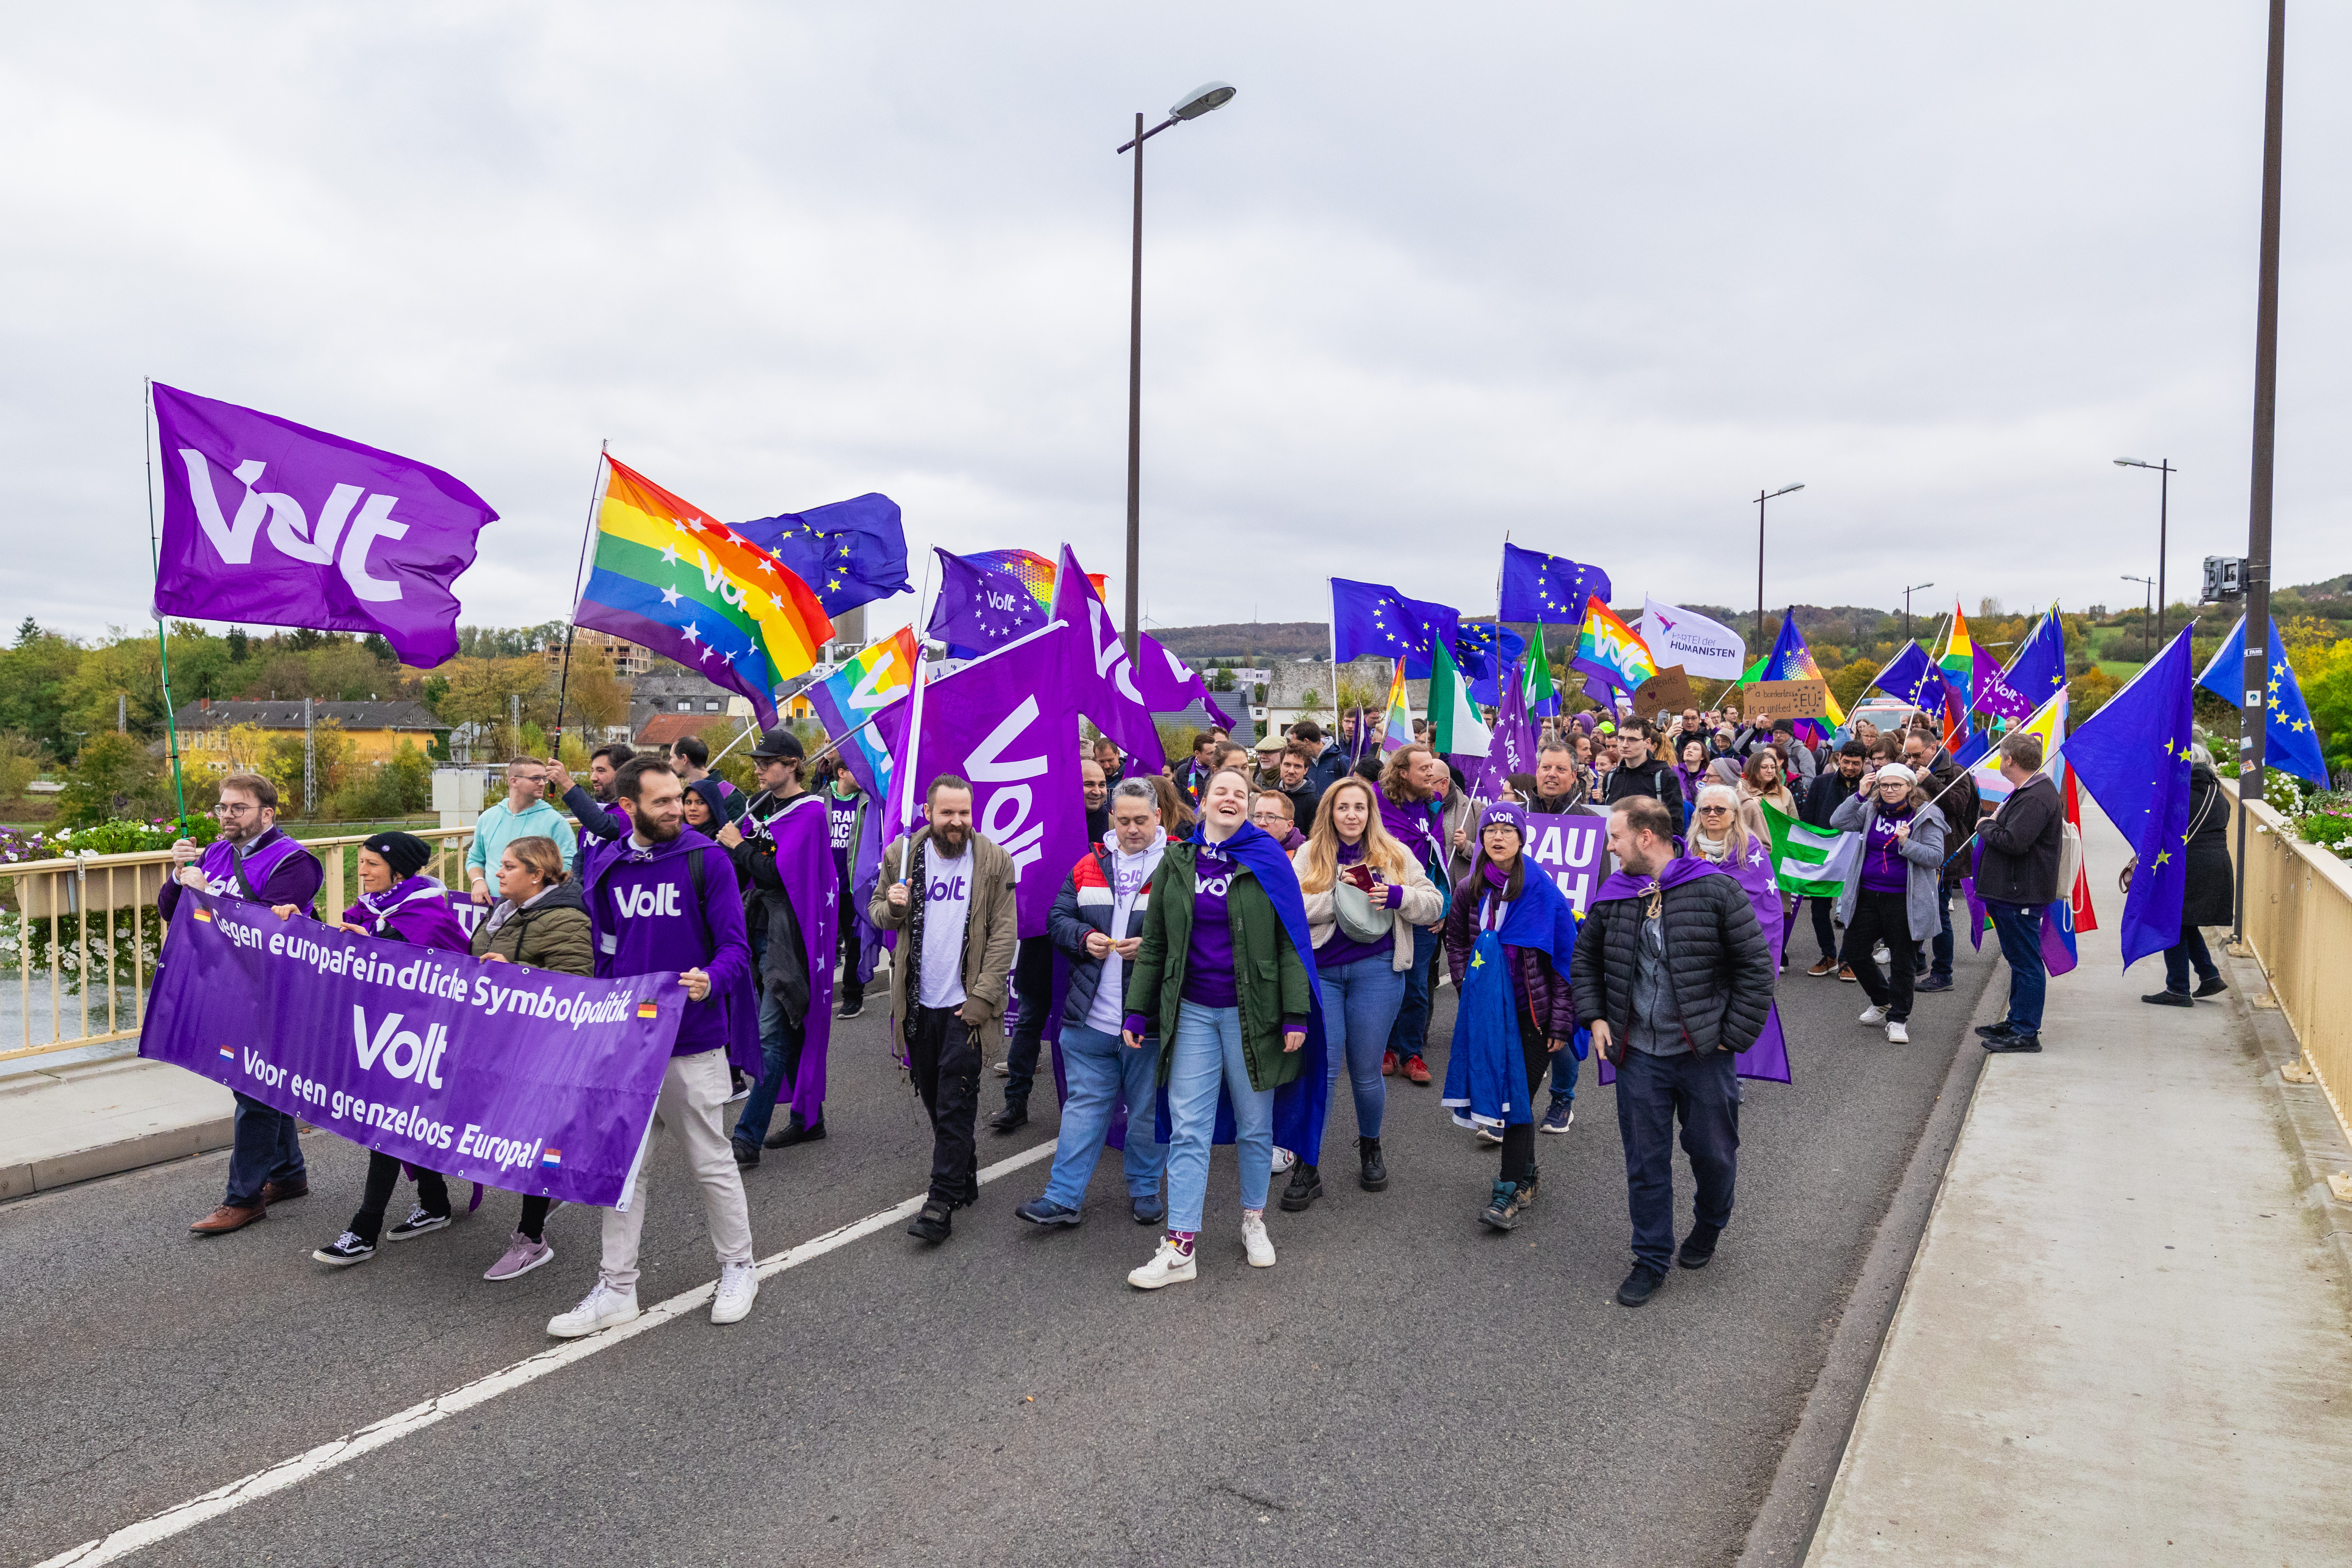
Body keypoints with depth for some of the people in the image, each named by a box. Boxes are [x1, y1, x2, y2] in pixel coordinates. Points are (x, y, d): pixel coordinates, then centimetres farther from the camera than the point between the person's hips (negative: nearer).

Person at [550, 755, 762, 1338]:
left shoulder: (706, 859, -7)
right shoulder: (607, 869, 5)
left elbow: (735, 945, -11)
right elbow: (606, 956, 14)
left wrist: (711, 979, -31)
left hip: (693, 1044, -4)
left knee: (712, 1163, 8)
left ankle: (738, 1268, 26)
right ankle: (617, 1288, 21)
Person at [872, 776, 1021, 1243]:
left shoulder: (994, 861, -4)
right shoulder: (901, 854, 3)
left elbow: (1003, 934, -6)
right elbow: (877, 912, 12)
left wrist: (983, 997, -13)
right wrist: (893, 907, -13)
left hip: (965, 1003, -4)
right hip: (919, 1002, 4)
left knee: (955, 1104, -5)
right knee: (935, 1099, 13)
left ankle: (942, 1202, 0)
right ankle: (965, 1179, 30)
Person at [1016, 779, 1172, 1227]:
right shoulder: (1089, 866, 8)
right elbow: (1058, 920, 11)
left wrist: (1151, 946, -22)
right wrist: (1084, 938, -9)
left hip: (1149, 1017, -3)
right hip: (1090, 1016, 3)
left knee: (1148, 1109, 12)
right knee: (1084, 1105, 9)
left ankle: (1145, 1188, 30)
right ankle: (1063, 1199, 14)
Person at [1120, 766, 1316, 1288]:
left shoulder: (1268, 861, -1)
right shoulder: (1177, 863, 7)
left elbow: (1290, 941, -4)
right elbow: (1154, 943, 10)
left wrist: (1296, 1014, -10)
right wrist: (1137, 1010, 6)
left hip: (1252, 1011, -2)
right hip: (1192, 1012, 2)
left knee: (1255, 1124, 9)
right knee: (1187, 1128, 0)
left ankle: (1254, 1221, 28)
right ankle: (1180, 1248, 3)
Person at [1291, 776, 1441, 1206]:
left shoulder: (1394, 855, 10)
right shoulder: (1309, 854, 8)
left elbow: (1434, 905, 8)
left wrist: (1398, 896, -10)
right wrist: (1339, 896, -16)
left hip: (1376, 971, 1)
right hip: (1320, 971, 0)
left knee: (1366, 1071, 7)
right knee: (1322, 1070, -4)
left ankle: (1371, 1149, 32)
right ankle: (1308, 1167, 6)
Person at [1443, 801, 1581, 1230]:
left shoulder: (1543, 889, -8)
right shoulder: (1470, 890, 3)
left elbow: (1564, 957, -6)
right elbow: (1456, 941, 19)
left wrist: (1561, 1021, -9)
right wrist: (1466, 985, 4)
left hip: (1532, 1009, -4)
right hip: (1487, 1009, 4)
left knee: (1519, 1096, -6)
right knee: (1504, 1091, 9)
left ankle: (1510, 1191, 0)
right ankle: (1526, 1175, 28)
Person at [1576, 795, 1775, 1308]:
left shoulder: (1716, 889, -11)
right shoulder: (1612, 896, 2)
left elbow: (1756, 966, -8)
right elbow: (1585, 959, 17)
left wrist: (1734, 1035, -9)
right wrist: (1595, 1017, 5)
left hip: (1705, 1053, -3)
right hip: (1638, 1055, 3)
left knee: (1713, 1152, 13)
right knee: (1645, 1161, 8)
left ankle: (1709, 1226, 43)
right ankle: (1652, 1259, 24)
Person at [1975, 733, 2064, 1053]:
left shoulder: (2037, 798, -20)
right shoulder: (2025, 791, 15)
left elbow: (2013, 842, -28)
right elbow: (2004, 829, 24)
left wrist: (1986, 826, -12)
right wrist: (1992, 822, 4)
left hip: (2022, 894, -11)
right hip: (2010, 890, 11)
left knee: (2026, 961, -4)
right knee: (2019, 958, 19)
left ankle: (2026, 1032, 1)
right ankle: (2016, 1020, 30)